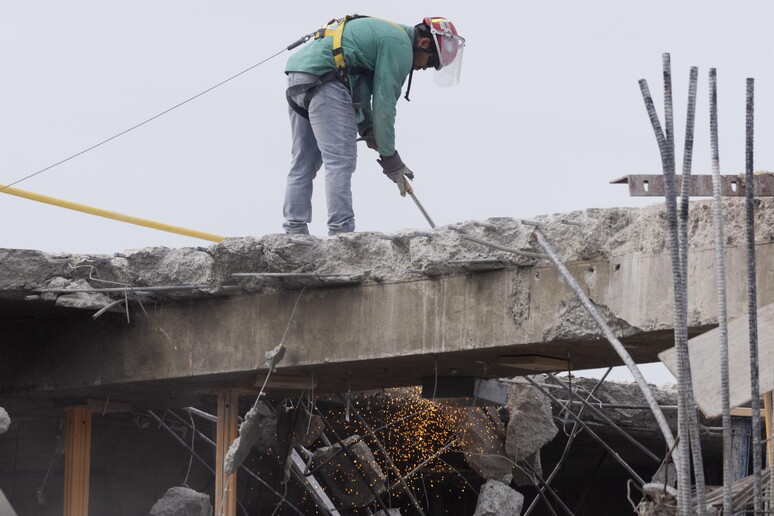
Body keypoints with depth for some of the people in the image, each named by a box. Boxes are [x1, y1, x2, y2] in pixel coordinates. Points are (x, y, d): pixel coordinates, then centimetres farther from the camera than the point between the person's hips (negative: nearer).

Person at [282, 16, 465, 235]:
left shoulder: (385, 32, 25)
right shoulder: (400, 46, -6)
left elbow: (361, 88, 22)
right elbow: (384, 103, -8)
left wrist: (367, 128, 10)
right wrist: (389, 155, -2)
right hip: (323, 77, -10)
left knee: (303, 163, 11)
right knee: (340, 161, -10)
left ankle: (294, 231, 10)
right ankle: (341, 232, -15)